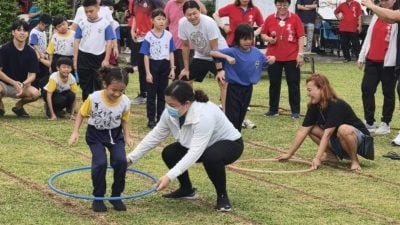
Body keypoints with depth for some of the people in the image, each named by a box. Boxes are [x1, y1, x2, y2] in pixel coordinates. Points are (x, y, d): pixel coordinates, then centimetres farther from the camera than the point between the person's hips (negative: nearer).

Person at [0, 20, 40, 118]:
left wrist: (23, 84, -24)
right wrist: (14, 83, -24)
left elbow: (32, 74, -3)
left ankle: (19, 106, 7)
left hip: (22, 85, 3)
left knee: (35, 93, -26)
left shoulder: (30, 52, -2)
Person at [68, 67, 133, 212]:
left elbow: (124, 120, 1)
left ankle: (116, 196, 4)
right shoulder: (94, 98, -24)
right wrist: (75, 132, -15)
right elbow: (81, 114, -7)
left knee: (121, 161, -17)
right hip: (95, 134, -2)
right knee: (100, 163, -20)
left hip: (115, 134, 2)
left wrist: (127, 136, -10)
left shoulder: (125, 102, -17)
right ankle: (98, 198, 1)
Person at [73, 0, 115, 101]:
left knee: (99, 86, 5)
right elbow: (77, 41, 6)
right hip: (83, 58, 2)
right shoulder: (82, 24, 2)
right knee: (85, 86, 10)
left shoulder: (105, 24, -6)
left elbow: (109, 42, -4)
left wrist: (106, 59, -7)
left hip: (99, 58, -2)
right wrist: (75, 59, 3)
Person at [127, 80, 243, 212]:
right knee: (169, 153, -9)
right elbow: (154, 137, -6)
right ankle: (186, 189, 13)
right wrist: (131, 157, -10)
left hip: (229, 143, -7)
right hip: (201, 145, 7)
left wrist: (170, 176, -48)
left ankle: (222, 195, -13)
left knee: (211, 158, -38)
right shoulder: (171, 113, -17)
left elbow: (195, 153, -43)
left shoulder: (204, 115, -39)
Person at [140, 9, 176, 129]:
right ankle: (151, 120, 8)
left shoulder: (168, 35, 1)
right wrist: (148, 73, -11)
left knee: (162, 94, 10)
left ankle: (160, 119, 18)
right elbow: (146, 56, -7)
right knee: (151, 94, 3)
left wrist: (172, 69, 3)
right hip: (153, 65, -3)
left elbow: (171, 53, 7)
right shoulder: (149, 36, -9)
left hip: (165, 65, 3)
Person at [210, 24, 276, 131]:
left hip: (248, 88, 5)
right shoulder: (233, 51, -15)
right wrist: (226, 57, -37)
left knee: (241, 115, 16)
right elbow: (212, 52, -23)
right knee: (232, 117, -3)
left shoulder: (256, 52, -1)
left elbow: (266, 62, 11)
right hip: (234, 88, -5)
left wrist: (271, 59, -12)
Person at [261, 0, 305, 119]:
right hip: (274, 56, 2)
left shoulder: (295, 18, -4)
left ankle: (295, 111, 9)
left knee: (293, 84, 2)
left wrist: (300, 54, -9)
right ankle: (273, 109, 20)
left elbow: (300, 37, -4)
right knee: (274, 84, 9)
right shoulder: (270, 19, 1)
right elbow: (263, 34, 10)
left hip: (292, 57, -2)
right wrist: (268, 39, -12)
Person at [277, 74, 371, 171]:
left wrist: (317, 158, -39)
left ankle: (354, 161, -17)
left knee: (344, 129, -40)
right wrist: (289, 154, -6)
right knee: (311, 128, -5)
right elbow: (303, 130, -5)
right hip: (336, 139, 8)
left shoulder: (336, 106, -28)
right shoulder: (314, 106, -5)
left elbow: (327, 134, -34)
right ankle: (332, 155, 7)